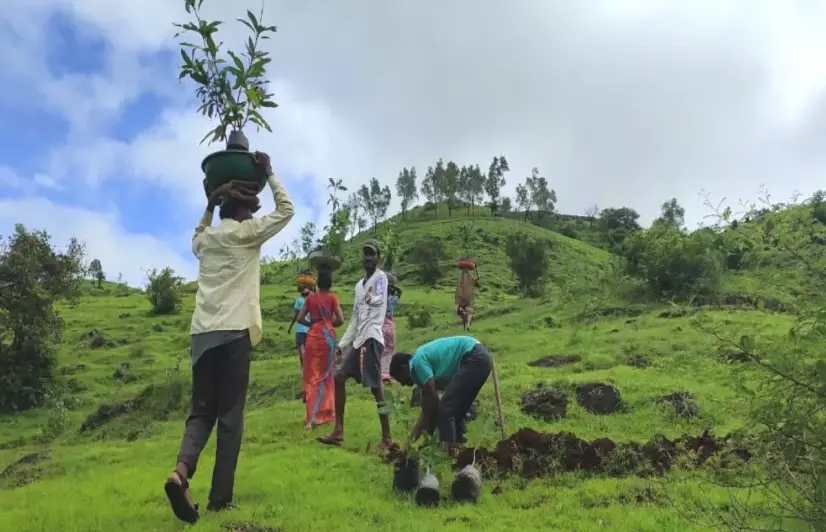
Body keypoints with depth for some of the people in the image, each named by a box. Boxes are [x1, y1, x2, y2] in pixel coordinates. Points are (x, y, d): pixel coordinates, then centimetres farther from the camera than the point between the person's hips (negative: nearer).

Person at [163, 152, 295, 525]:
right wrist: (268, 174, 17)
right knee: (230, 415, 0)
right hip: (234, 332, -5)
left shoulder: (205, 238, 18)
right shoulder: (246, 233, 2)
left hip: (202, 334, 5)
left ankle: (181, 470, -16)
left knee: (201, 411, 10)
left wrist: (209, 205, 38)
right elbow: (286, 210, 10)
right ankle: (220, 498, 0)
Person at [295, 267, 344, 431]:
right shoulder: (332, 297, -4)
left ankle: (311, 417, -2)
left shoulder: (310, 298, 3)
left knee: (312, 376, 6)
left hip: (313, 337, 2)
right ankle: (325, 412, 19)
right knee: (326, 375, 12)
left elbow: (300, 318, 2)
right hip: (327, 337, -2)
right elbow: (340, 319, -11)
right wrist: (330, 324, 8)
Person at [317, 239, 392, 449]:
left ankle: (386, 438, -7)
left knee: (375, 387, -10)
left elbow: (381, 300, -26)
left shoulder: (380, 277, -2)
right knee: (339, 378, 7)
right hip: (359, 339, 9)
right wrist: (342, 344, 22)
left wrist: (373, 299, -50)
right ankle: (338, 431, 12)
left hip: (371, 337, -9)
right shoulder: (359, 285, 23)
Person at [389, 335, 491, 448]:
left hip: (474, 359, -10)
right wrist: (411, 439, 23)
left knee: (445, 411, -9)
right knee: (456, 412, 16)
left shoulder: (418, 362, -7)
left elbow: (433, 401, -9)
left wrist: (428, 436, 2)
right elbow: (427, 409, 23)